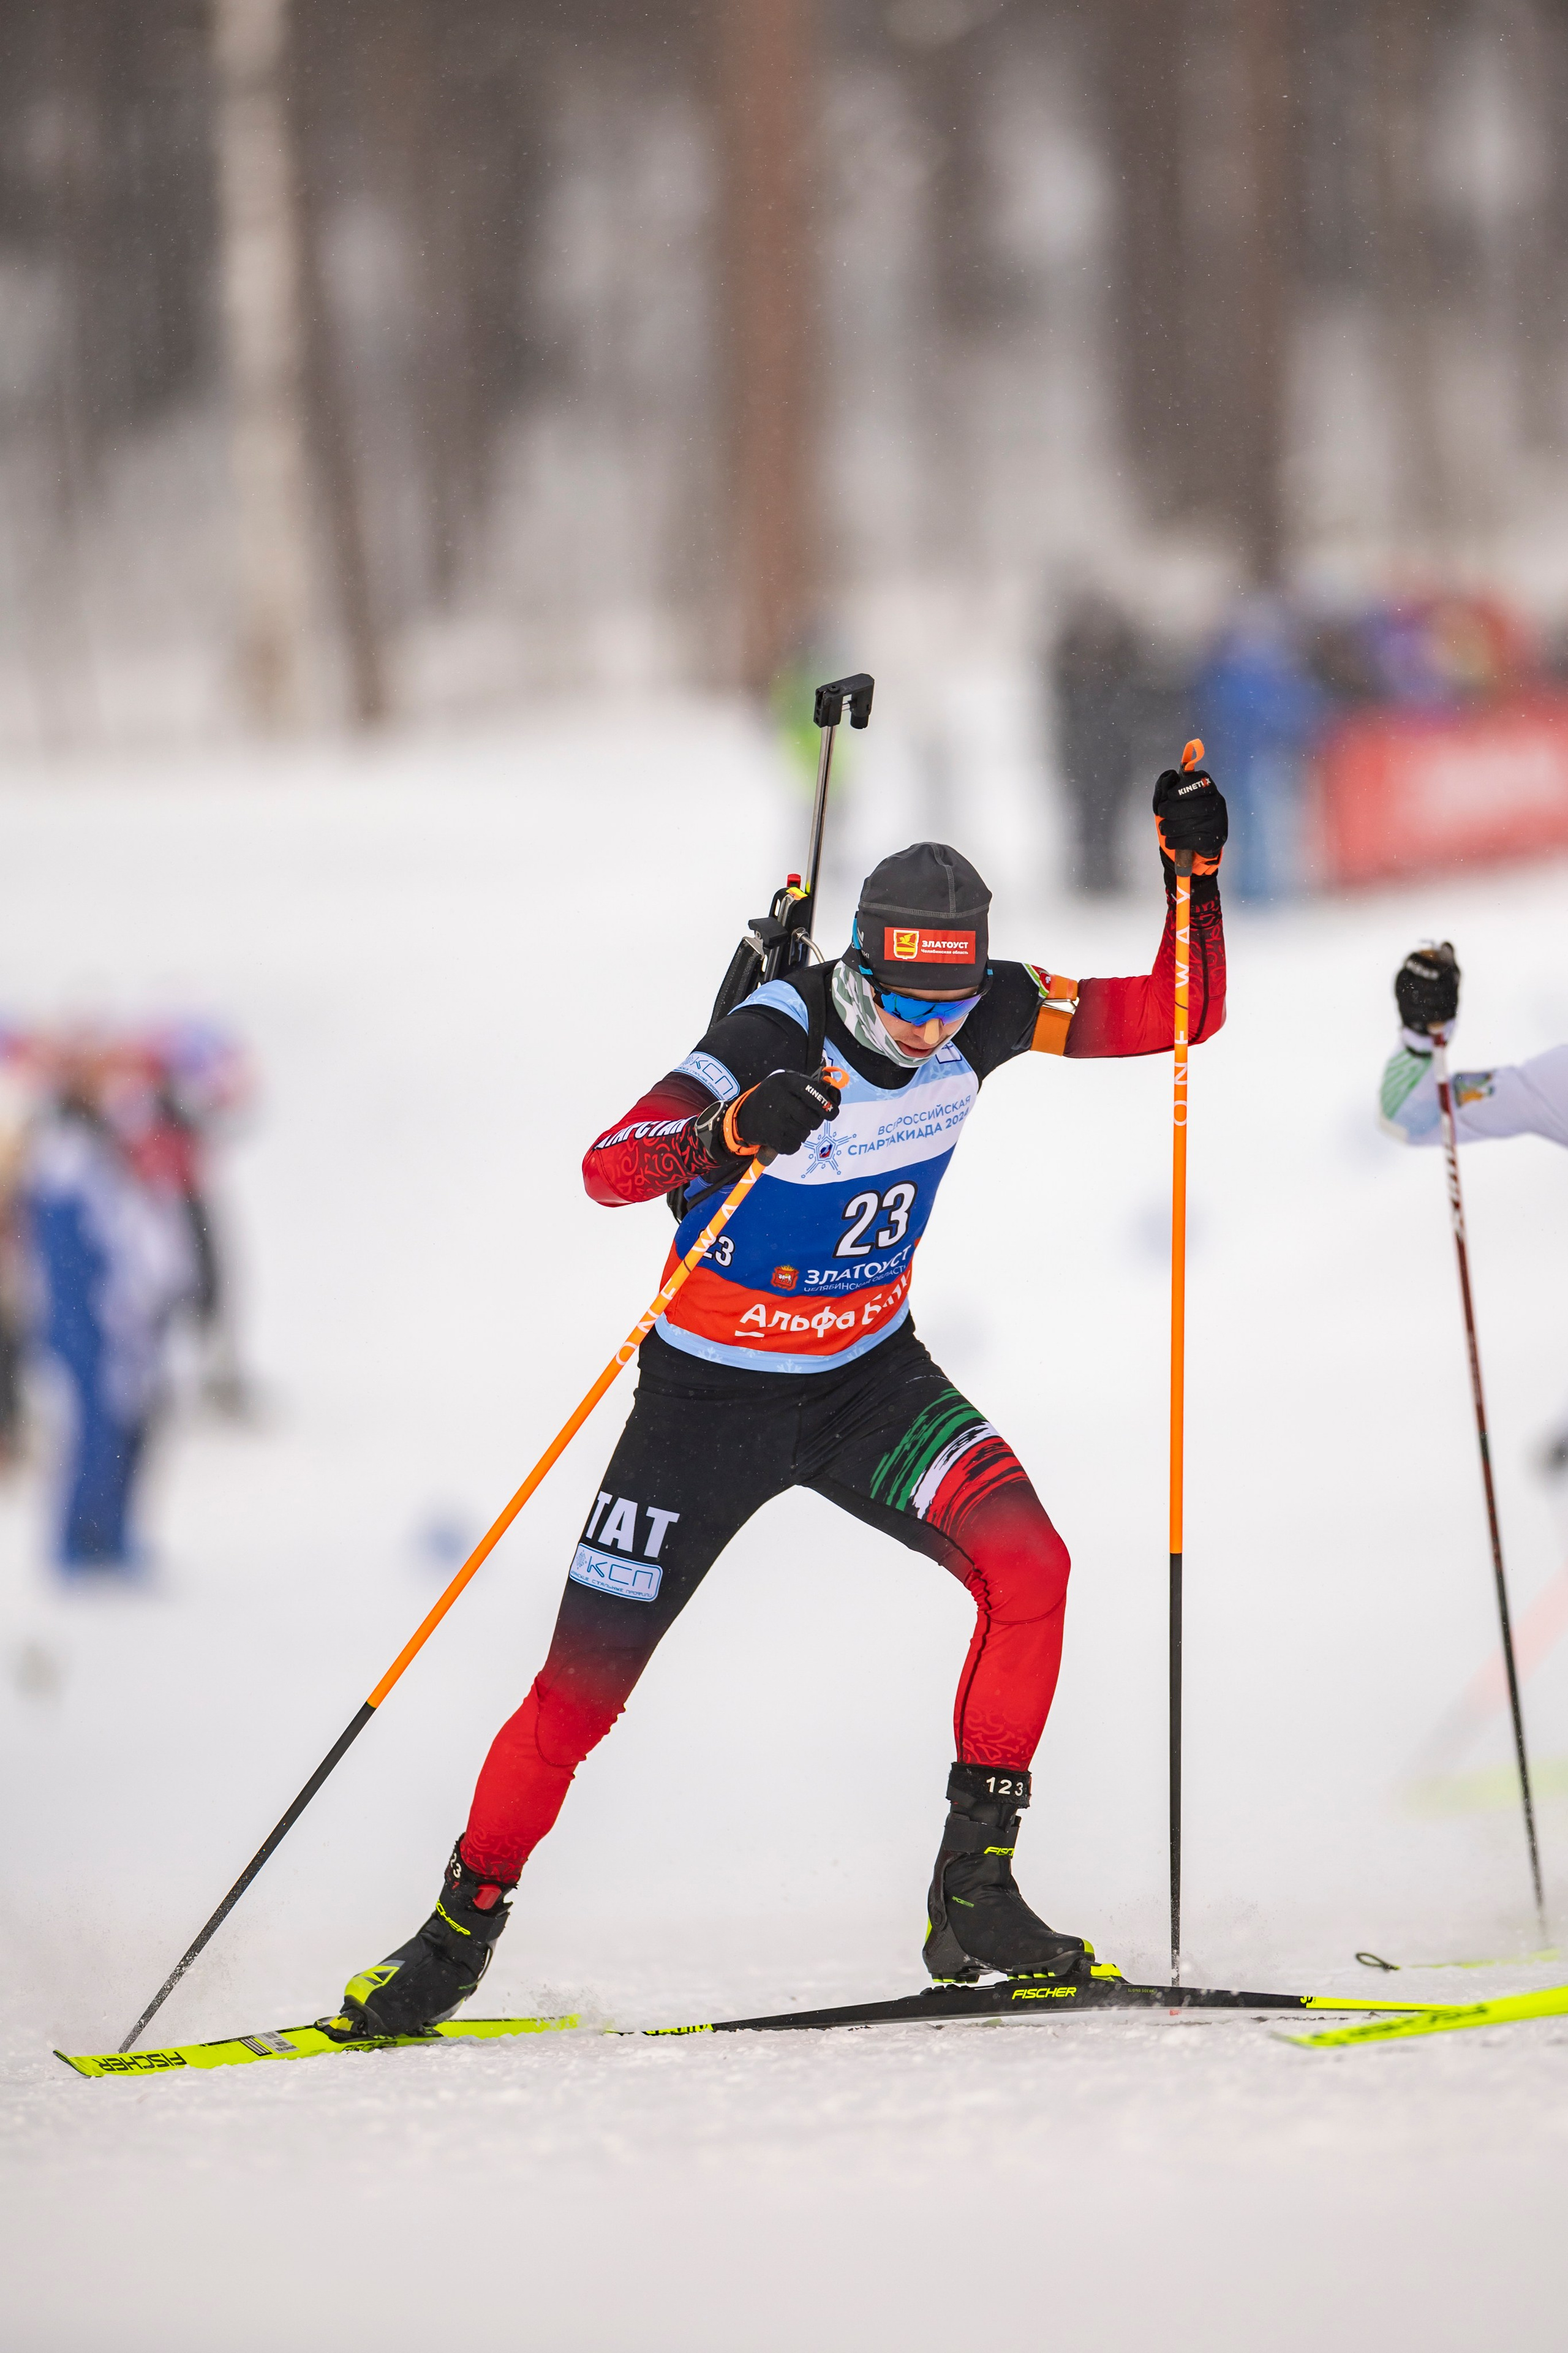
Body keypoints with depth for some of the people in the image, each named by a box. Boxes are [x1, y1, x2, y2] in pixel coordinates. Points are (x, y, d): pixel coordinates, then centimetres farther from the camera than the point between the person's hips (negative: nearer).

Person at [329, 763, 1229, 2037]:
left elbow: (1182, 1016, -5)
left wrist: (1196, 871, -21)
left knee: (1027, 1561, -22)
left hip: (870, 1376, 4)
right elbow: (608, 1167, -40)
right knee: (583, 1692, -2)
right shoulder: (777, 1041, -28)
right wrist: (729, 1133, -60)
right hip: (714, 1392, -4)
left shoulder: (985, 1016, -12)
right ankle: (460, 1932, 20)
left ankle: (976, 1890, -14)